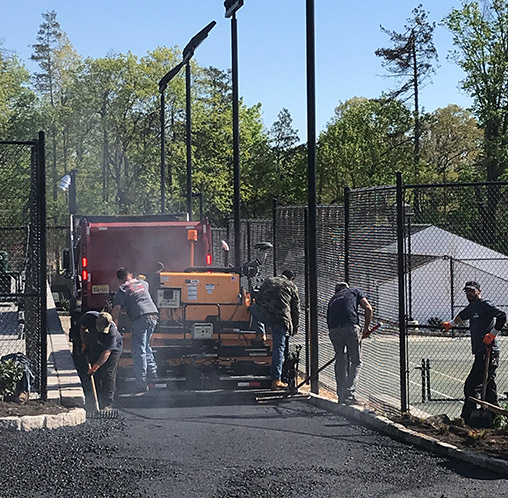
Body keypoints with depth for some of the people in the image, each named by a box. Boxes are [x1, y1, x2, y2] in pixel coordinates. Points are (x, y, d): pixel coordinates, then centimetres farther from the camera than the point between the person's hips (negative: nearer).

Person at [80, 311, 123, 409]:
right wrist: (84, 344, -3)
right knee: (96, 375, 0)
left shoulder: (112, 331, -37)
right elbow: (82, 328, -2)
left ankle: (107, 404, -12)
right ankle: (99, 402, 8)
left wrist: (96, 366, -35)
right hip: (95, 348, 5)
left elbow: (107, 352, -34)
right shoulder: (89, 317, -27)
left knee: (108, 373, -14)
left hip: (113, 348, -4)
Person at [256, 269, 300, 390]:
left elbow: (257, 299, 22)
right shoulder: (292, 286, 16)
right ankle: (276, 380, -4)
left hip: (264, 316, 3)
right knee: (279, 347, -2)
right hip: (281, 317, -3)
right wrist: (295, 327, 25)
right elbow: (296, 309, 17)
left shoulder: (268, 281, 24)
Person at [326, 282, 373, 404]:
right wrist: (366, 328, 16)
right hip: (350, 327, -4)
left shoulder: (333, 299, 32)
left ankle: (341, 396, 19)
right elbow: (368, 309, 8)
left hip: (333, 330, 4)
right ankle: (348, 393, -7)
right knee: (356, 362, 6)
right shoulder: (355, 291, 24)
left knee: (340, 362, 17)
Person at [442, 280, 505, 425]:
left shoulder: (485, 305, -6)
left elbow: (502, 316, -20)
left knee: (471, 386, -13)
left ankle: (466, 419, -13)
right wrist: (450, 324, 61)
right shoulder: (472, 308, 21)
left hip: (488, 352, -9)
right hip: (481, 353, 9)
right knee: (489, 387, 8)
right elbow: (461, 316, 43)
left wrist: (491, 334, -22)